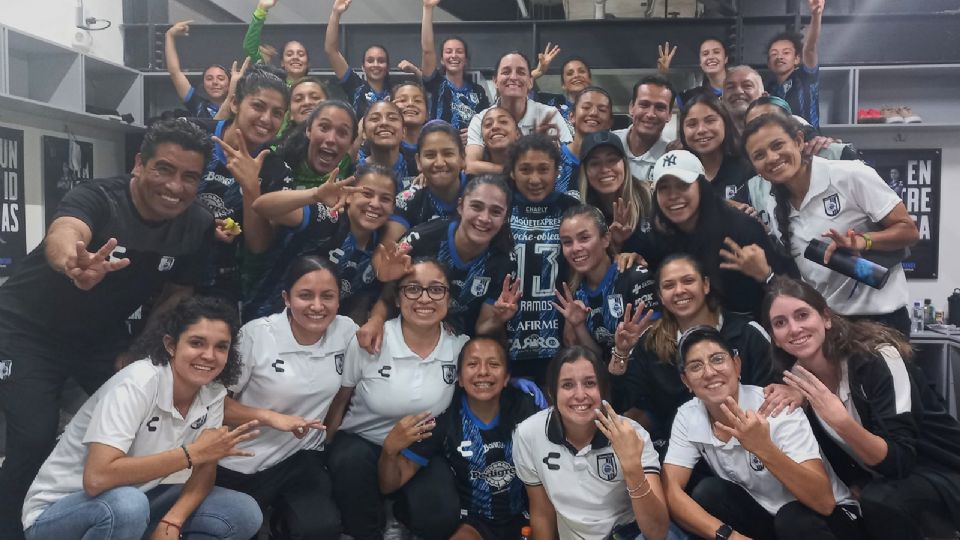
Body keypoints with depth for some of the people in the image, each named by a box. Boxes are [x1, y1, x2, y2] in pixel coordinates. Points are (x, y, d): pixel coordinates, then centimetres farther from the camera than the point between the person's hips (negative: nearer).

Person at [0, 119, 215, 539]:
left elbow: (175, 293, -1)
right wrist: (75, 265, -75)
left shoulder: (198, 226, -14)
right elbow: (62, 235, -52)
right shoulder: (97, 198, -29)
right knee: (35, 439, -14)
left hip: (102, 336, 5)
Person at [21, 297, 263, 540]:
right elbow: (97, 478, -36)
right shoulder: (138, 383, -27)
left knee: (245, 514, -11)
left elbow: (205, 471, -4)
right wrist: (193, 453, -31)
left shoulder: (213, 393, -9)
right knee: (127, 504, -38)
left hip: (138, 496, 6)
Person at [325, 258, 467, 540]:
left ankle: (398, 511, 12)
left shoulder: (460, 347, -11)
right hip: (362, 441, -1)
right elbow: (338, 401, -3)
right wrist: (326, 453, -5)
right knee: (352, 460, -35)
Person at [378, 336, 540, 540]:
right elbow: (389, 485, -10)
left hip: (522, 518, 2)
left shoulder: (524, 408, -10)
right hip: (472, 521, -2)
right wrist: (390, 449, -30)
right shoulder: (444, 417, -12)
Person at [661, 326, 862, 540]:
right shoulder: (687, 417, -11)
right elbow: (670, 489, -16)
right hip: (763, 515, 4)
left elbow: (824, 502, -31)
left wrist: (763, 448, -44)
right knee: (706, 492, -21)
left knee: (792, 519, -34)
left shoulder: (776, 408, -25)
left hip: (827, 516, -4)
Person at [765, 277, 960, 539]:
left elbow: (900, 460, -27)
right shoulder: (796, 377, -7)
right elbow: (839, 461, 3)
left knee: (878, 501, -35)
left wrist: (841, 421, -39)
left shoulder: (877, 358, -24)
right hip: (880, 483, 6)